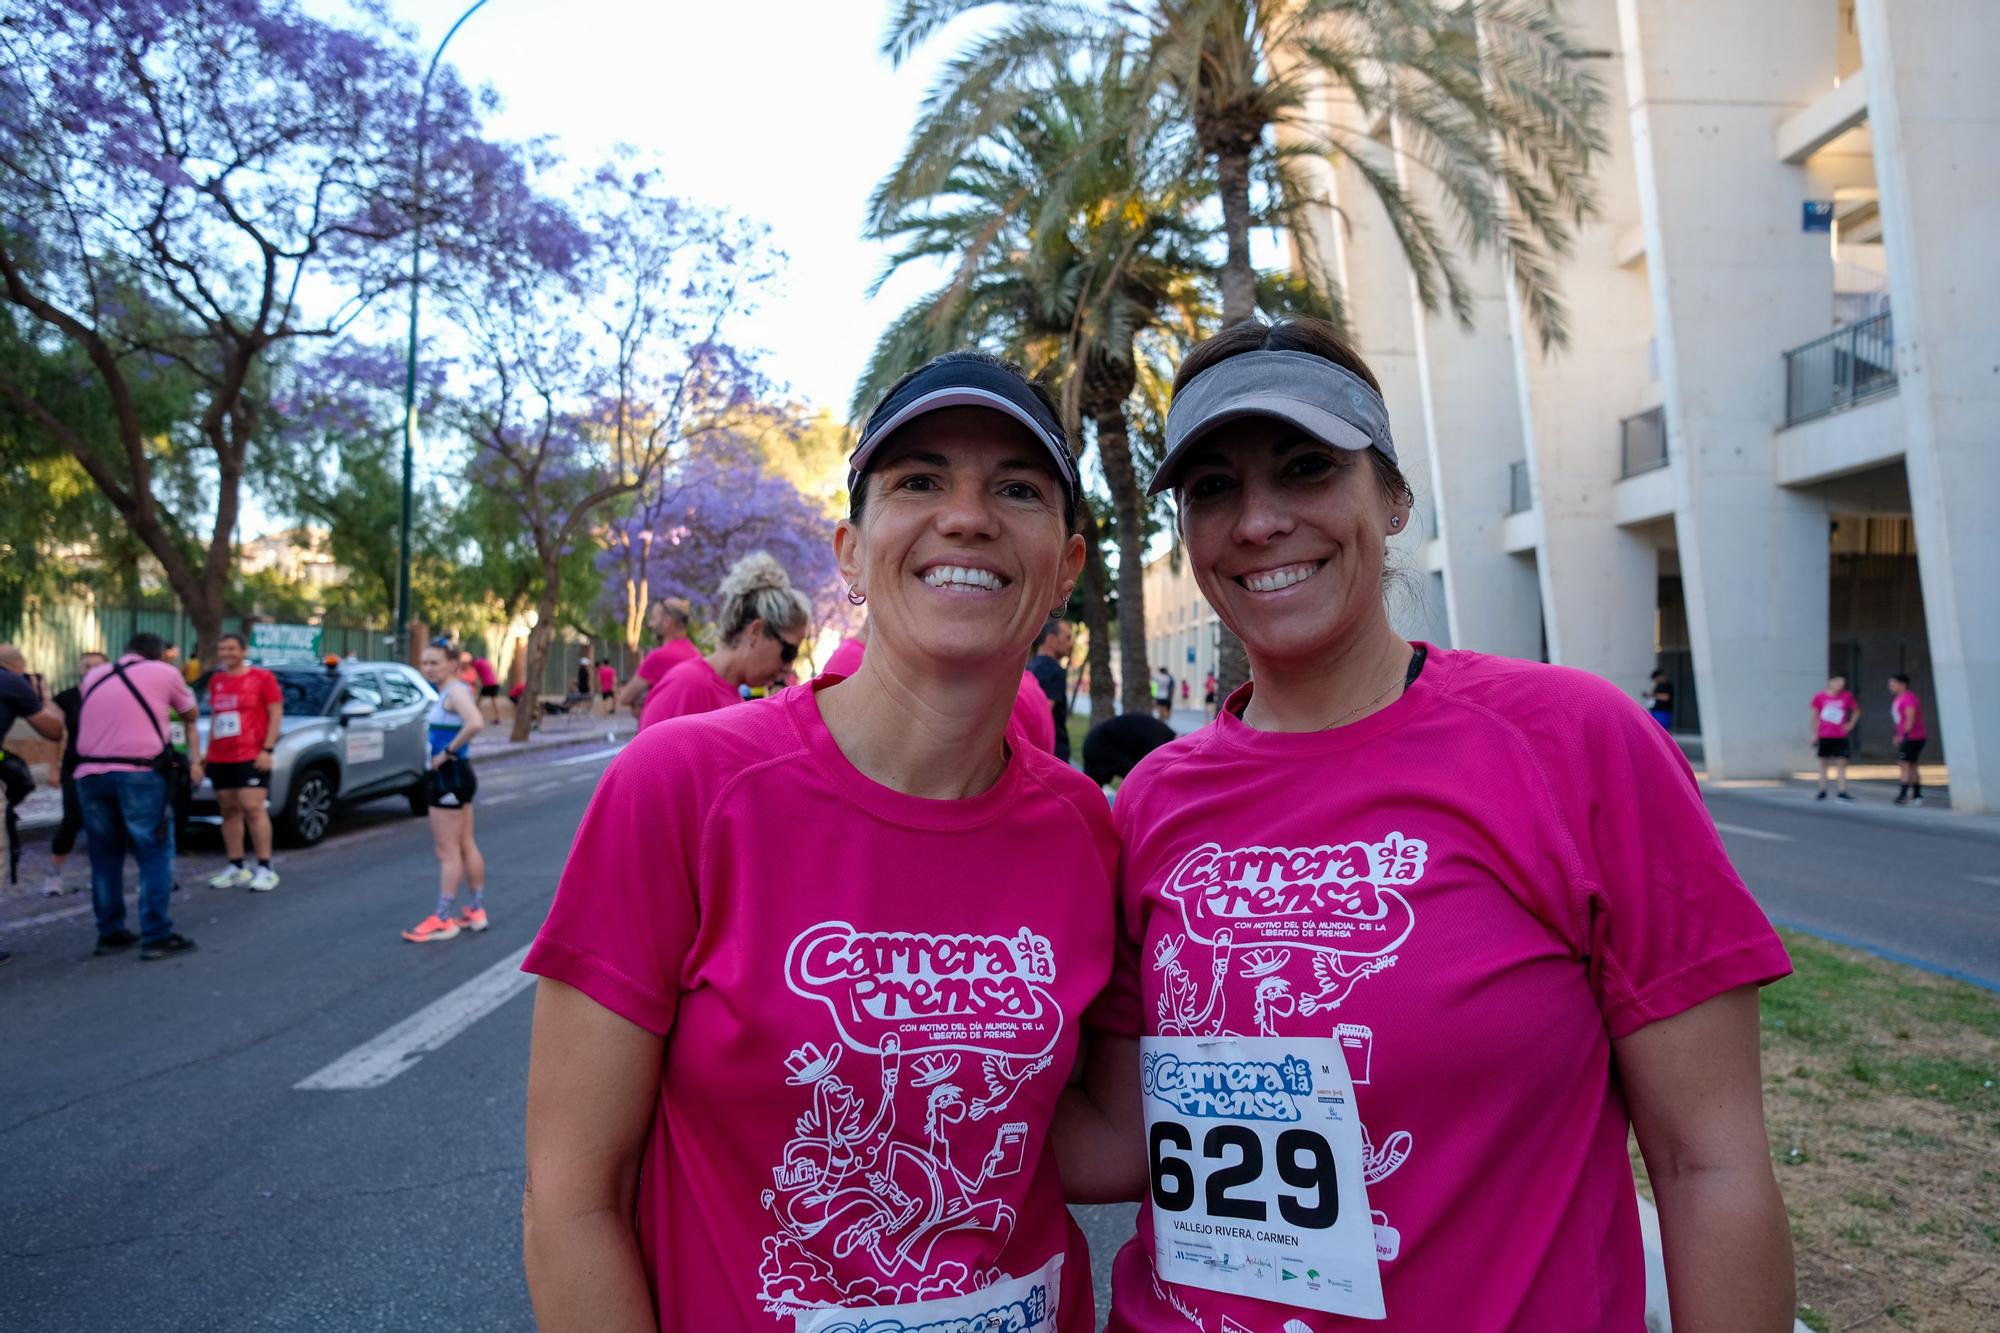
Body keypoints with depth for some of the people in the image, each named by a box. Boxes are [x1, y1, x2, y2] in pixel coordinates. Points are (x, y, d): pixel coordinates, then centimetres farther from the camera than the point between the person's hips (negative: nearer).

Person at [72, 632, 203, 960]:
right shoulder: (163, 673, 6)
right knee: (155, 855, 0)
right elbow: (189, 716, 20)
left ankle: (110, 933, 19)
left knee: (105, 857, 14)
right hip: (138, 774, -5)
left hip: (90, 774, 5)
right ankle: (157, 936, -4)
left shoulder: (93, 676, 17)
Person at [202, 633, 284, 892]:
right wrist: (209, 750, 15)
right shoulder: (216, 681, 15)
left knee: (253, 808, -12)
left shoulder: (261, 677, -1)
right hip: (220, 758, 6)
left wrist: (267, 749, -13)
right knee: (229, 810, 7)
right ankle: (235, 868, 14)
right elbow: (213, 718, 22)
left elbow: (276, 713, -5)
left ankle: (265, 869, -9)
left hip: (251, 756, -6)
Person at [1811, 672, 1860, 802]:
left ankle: (1842, 791, -1)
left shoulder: (1847, 697, -2)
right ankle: (1822, 791, 13)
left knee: (1842, 762, -2)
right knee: (1823, 763, 6)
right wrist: (1814, 734, -1)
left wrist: (1851, 724, 1)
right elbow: (1814, 716, 1)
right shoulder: (1820, 697, -6)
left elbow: (1857, 710, 14)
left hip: (1841, 736, 1)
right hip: (1824, 736, -1)